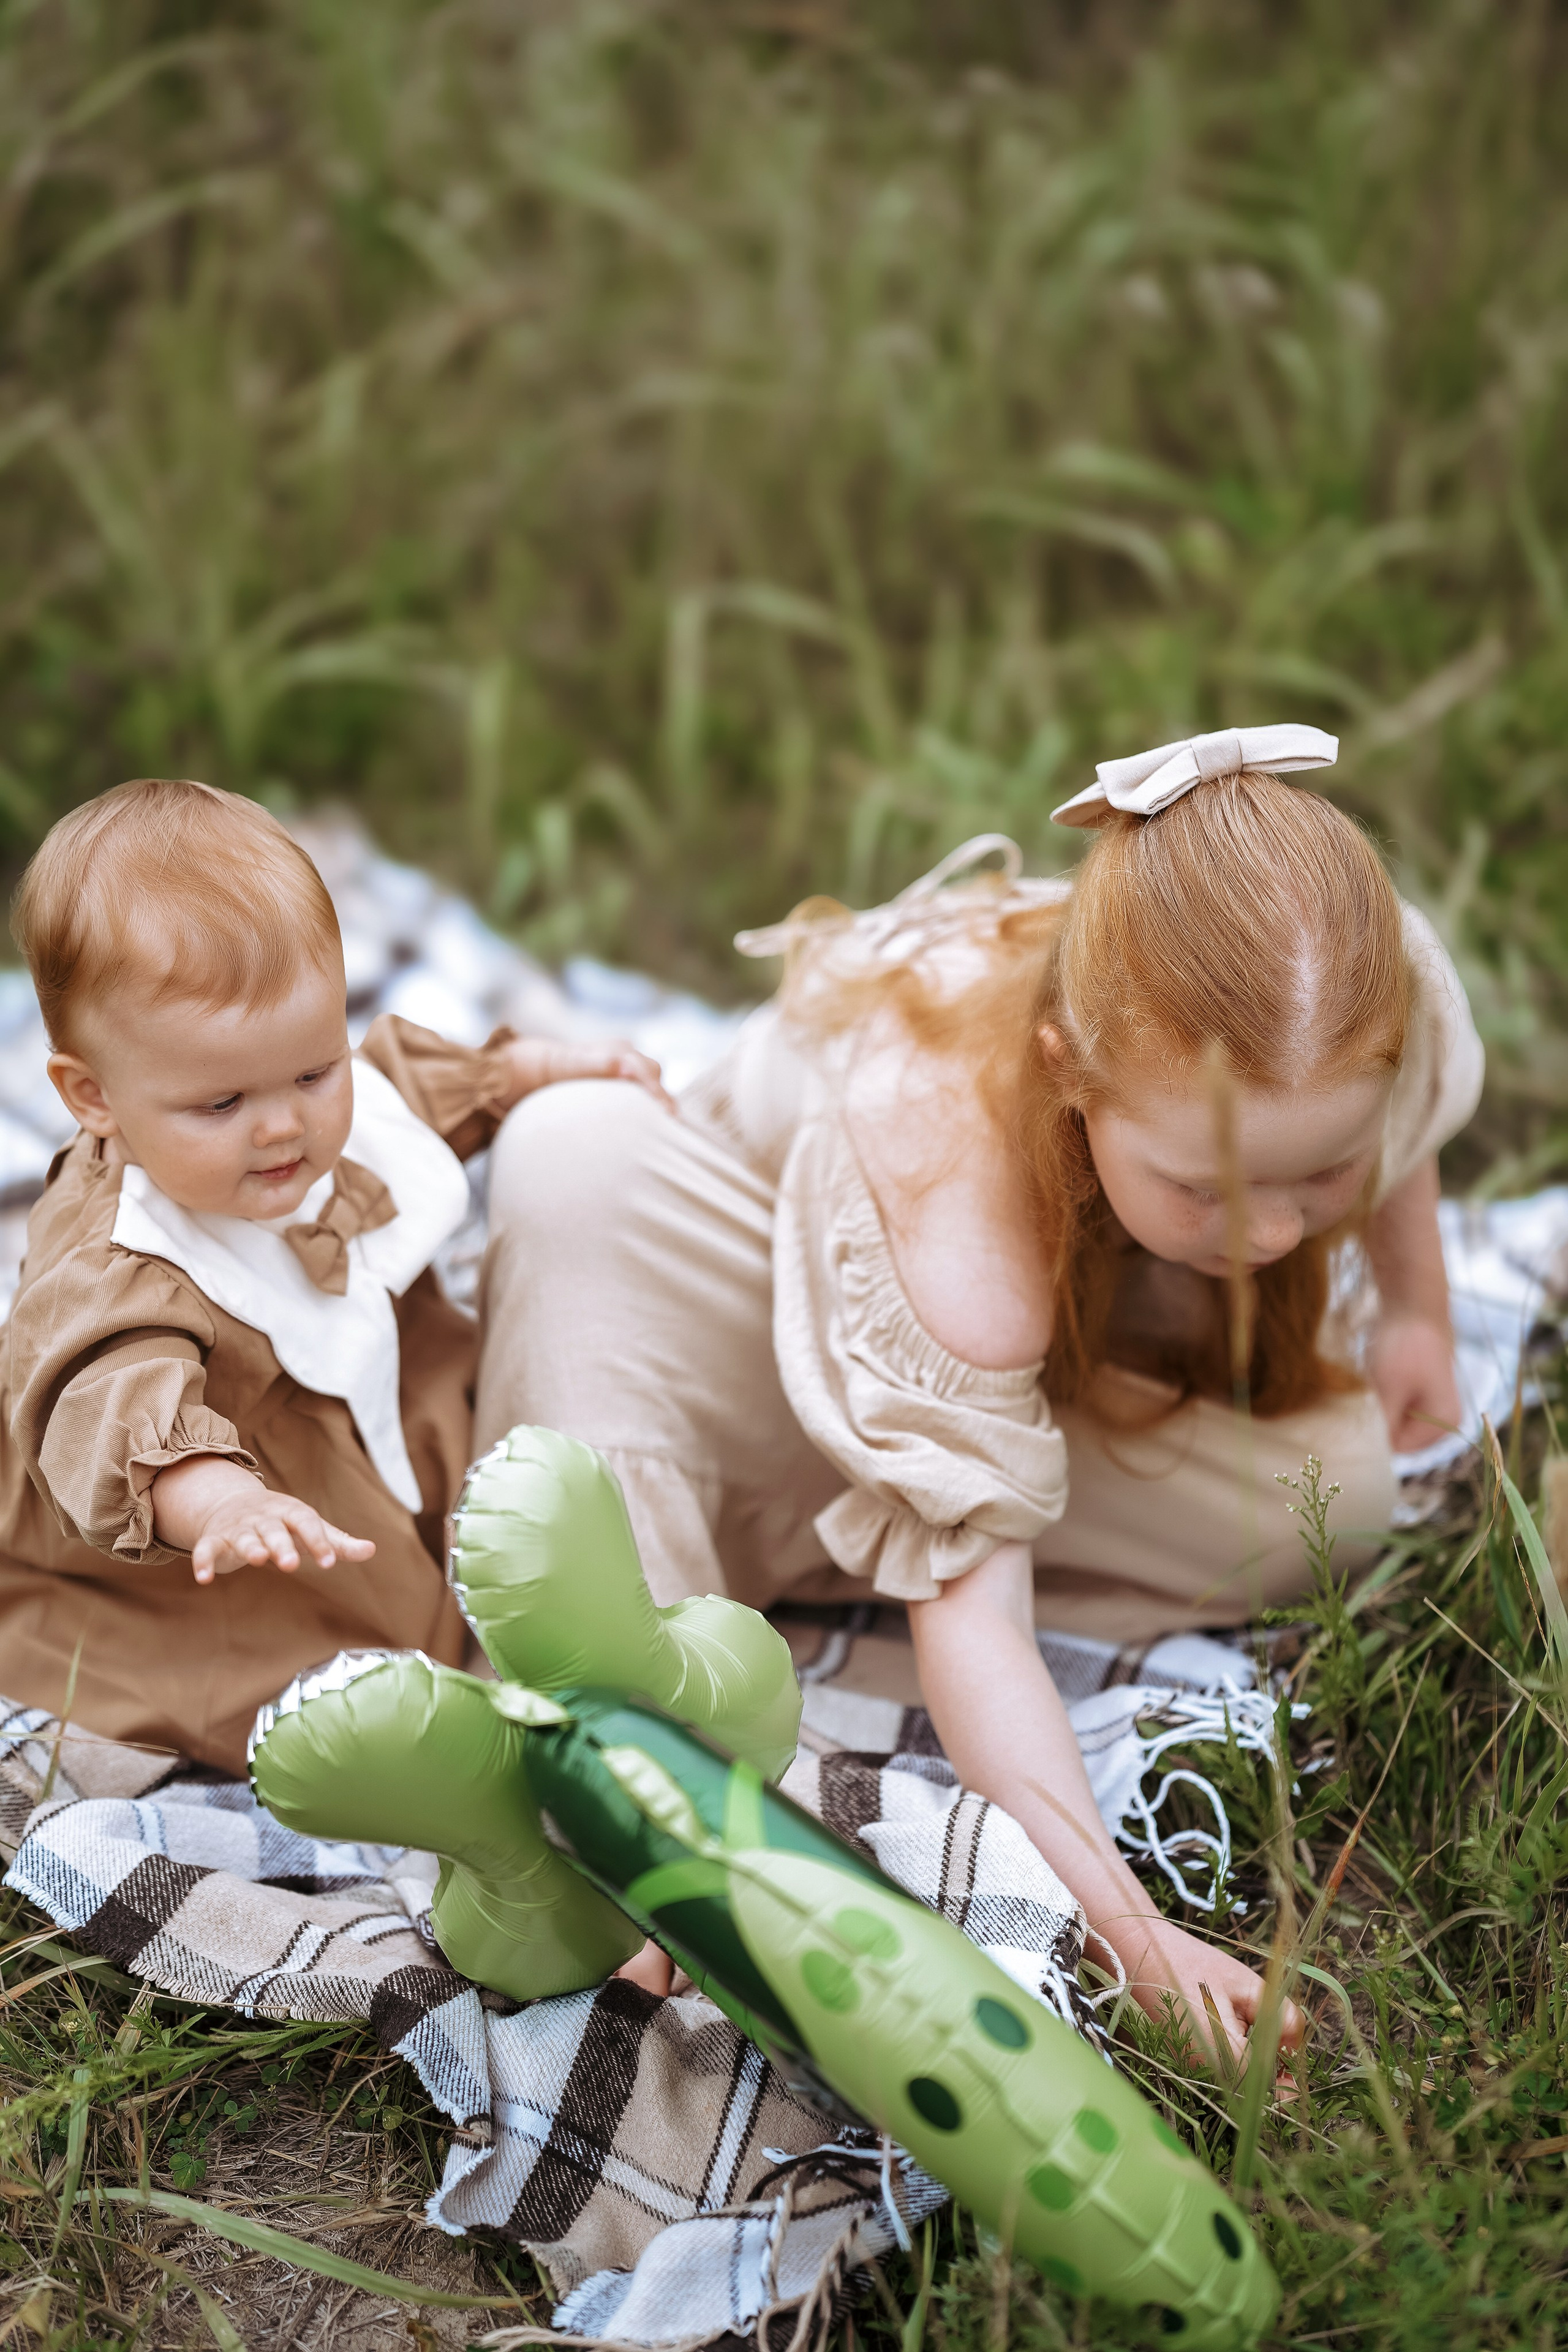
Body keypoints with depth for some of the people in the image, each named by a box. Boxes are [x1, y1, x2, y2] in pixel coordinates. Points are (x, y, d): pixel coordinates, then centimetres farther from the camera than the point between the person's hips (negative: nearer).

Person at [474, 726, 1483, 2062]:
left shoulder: (1370, 1016, -32)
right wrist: (1127, 1931, -56)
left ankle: (753, 1529, -14)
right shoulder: (947, 1176, -47)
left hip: (1089, 1316, 5)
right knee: (574, 1157, -38)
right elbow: (968, 1604, -47)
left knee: (1341, 1489, -24)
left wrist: (1415, 1304, 2)